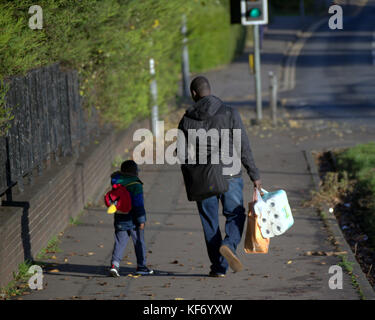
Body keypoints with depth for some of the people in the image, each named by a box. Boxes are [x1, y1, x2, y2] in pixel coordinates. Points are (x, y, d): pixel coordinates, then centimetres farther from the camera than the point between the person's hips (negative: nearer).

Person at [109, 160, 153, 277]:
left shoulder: (116, 183, 3)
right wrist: (141, 220, -13)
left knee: (119, 242, 6)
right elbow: (139, 204, -15)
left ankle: (115, 264, -10)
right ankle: (141, 266, 15)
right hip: (133, 219, -5)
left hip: (119, 218, 5)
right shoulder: (136, 185, -14)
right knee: (139, 242, 9)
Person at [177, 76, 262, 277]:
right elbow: (243, 148, -7)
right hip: (229, 176, -2)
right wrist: (254, 175, 0)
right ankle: (228, 246, -18)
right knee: (236, 216, 11)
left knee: (210, 223, 10)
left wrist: (189, 183, 13)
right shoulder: (229, 114, -6)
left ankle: (218, 267, 10)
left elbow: (182, 154, 3)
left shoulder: (187, 119, -1)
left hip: (202, 179, 2)